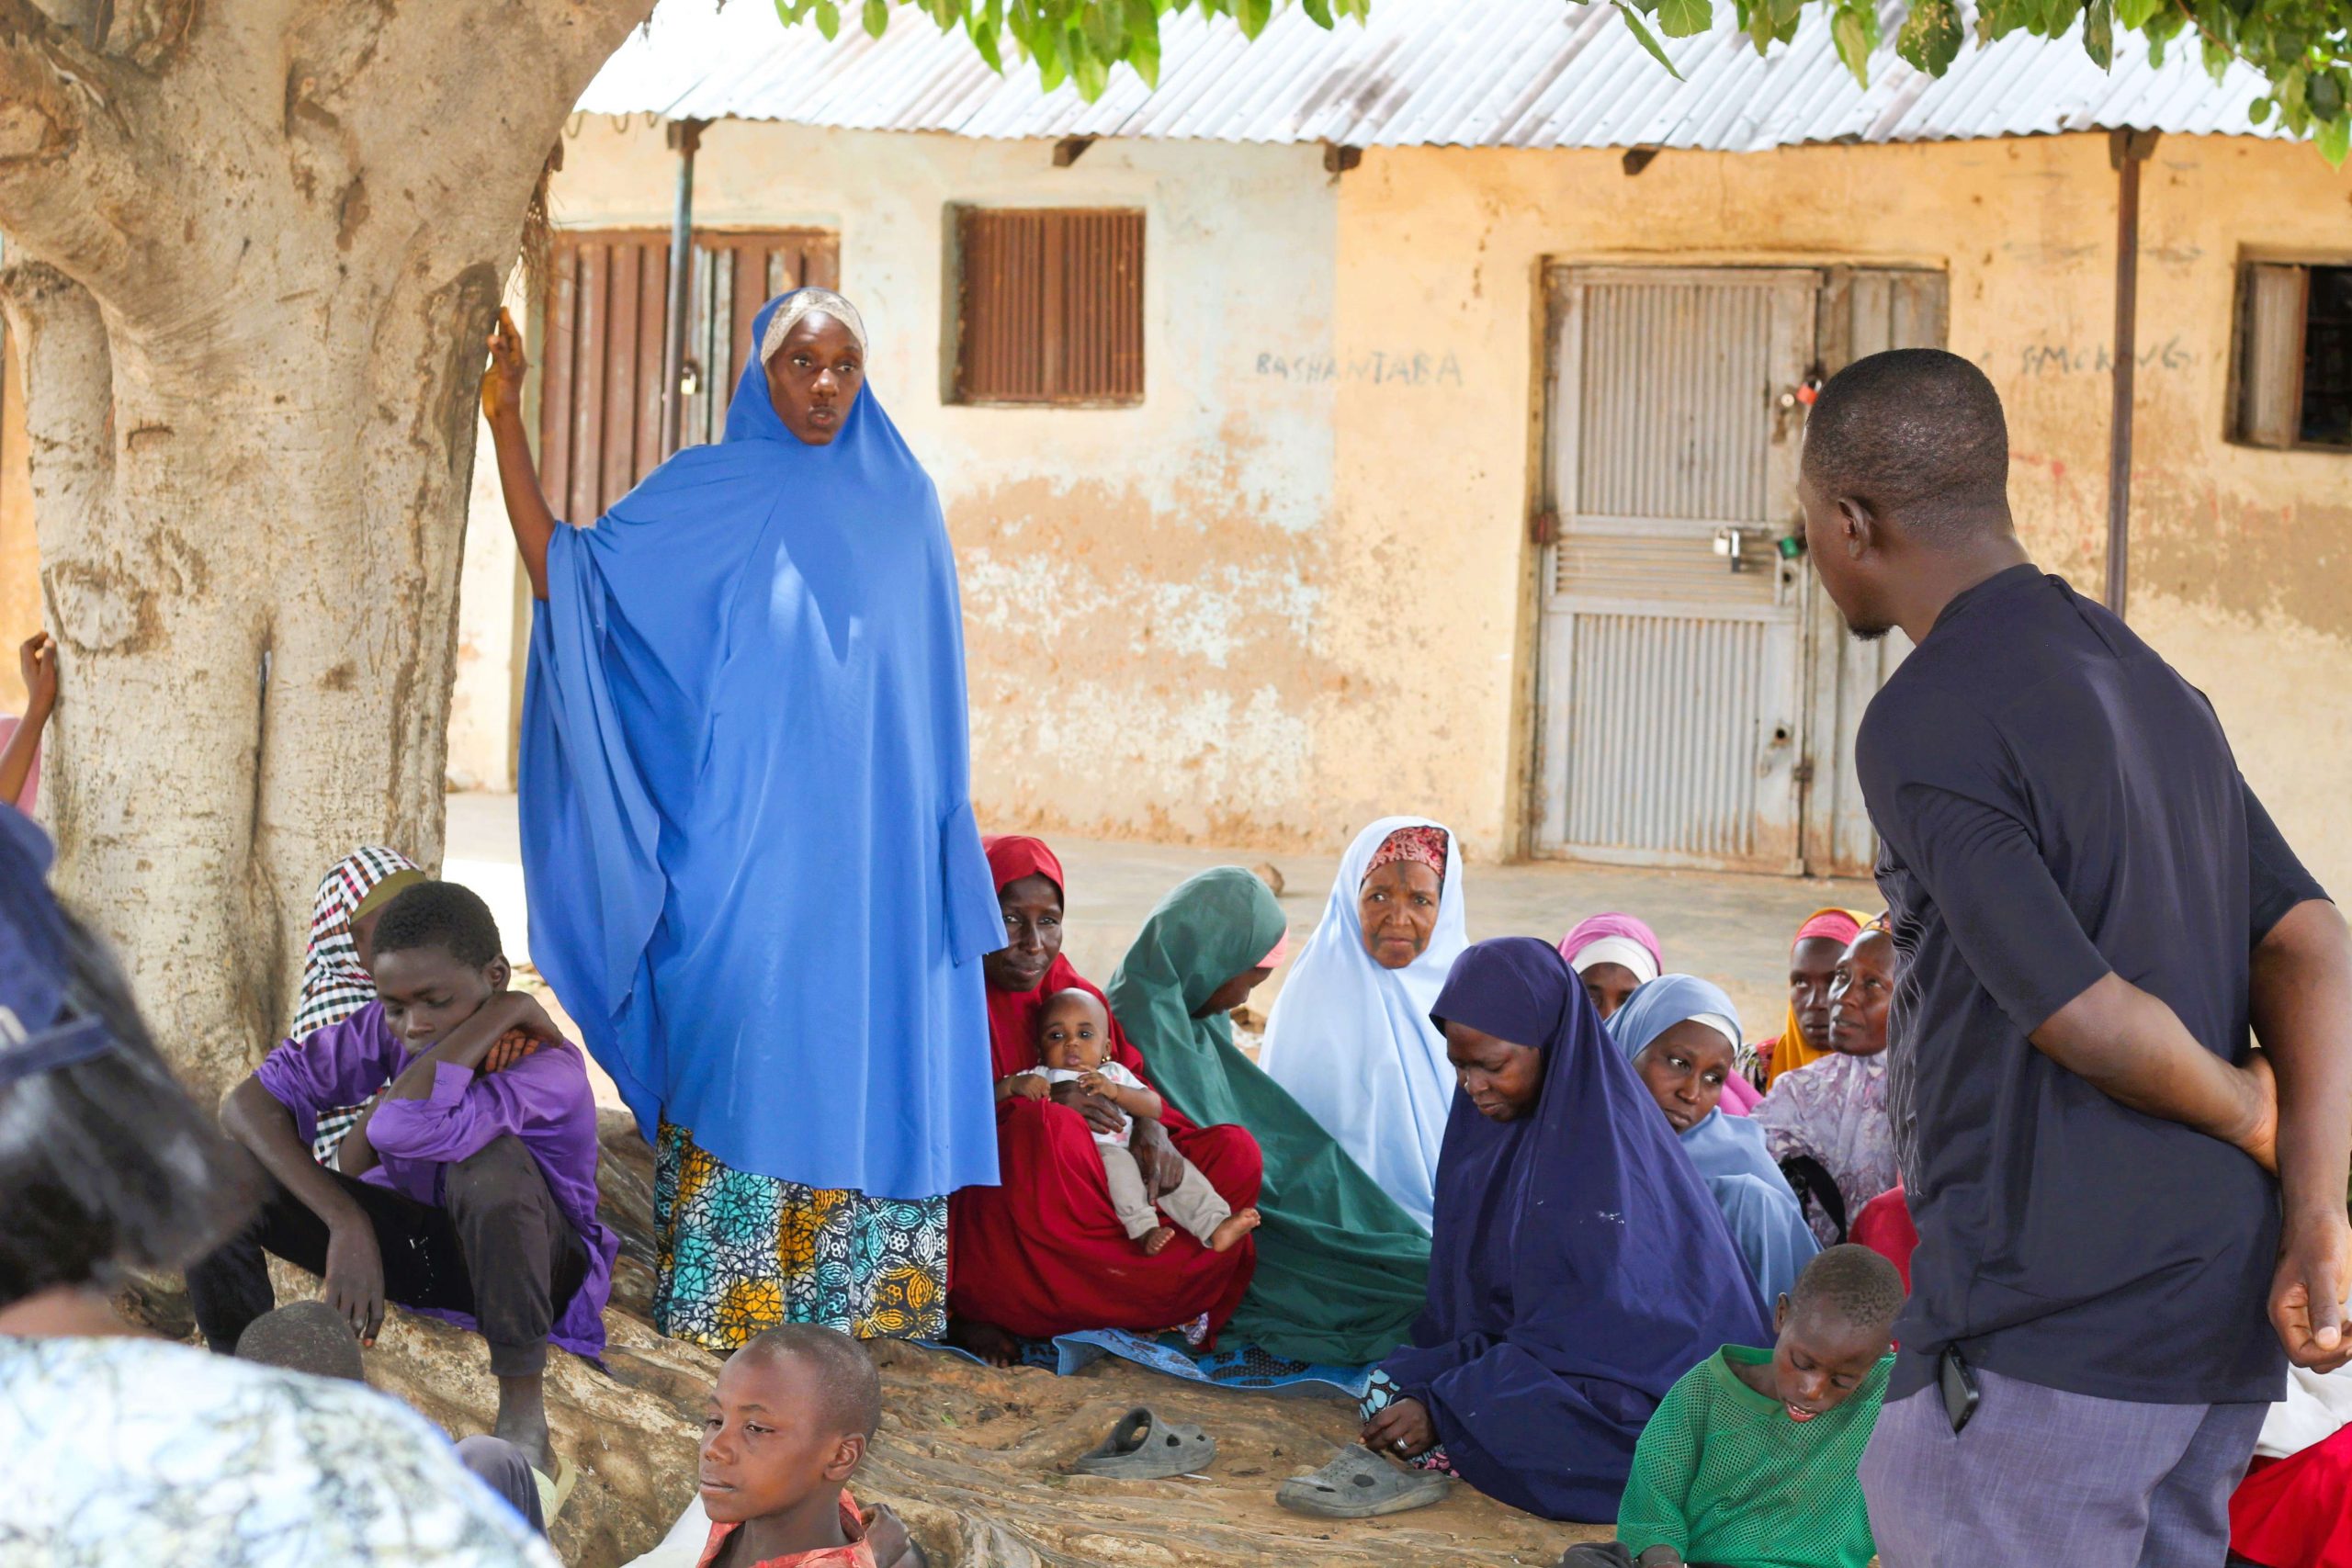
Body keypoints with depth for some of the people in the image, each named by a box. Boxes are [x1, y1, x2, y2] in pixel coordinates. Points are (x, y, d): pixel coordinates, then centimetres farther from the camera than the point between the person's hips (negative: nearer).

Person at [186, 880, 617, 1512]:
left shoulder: (550, 1072, -32)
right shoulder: (387, 1030, -15)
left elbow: (407, 1128, -50)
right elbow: (248, 1103, -21)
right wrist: (347, 1222, -31)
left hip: (531, 1266, -5)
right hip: (420, 1246, 5)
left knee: (491, 1160, -41)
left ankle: (525, 1432, -29)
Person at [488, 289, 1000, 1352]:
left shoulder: (901, 502, 9)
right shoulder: (708, 495, 2)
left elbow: (929, 694, 14)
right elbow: (561, 570, -5)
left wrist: (941, 832, 11)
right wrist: (505, 421, -12)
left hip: (869, 848, 3)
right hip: (742, 842, -3)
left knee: (869, 1050, 3)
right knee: (745, 1042, -5)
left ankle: (860, 1291, 10)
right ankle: (728, 1299, 1)